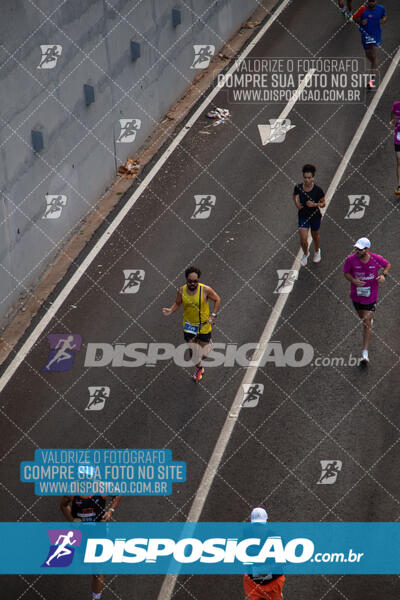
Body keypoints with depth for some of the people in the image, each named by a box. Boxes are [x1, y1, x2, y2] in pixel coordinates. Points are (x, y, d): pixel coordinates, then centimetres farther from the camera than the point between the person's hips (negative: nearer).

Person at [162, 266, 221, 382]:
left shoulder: (205, 290, -21)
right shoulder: (181, 291, -12)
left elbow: (217, 300, -6)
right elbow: (177, 303, 5)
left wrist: (212, 316, -12)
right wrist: (170, 310, -15)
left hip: (204, 325, -2)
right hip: (189, 324, 2)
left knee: (203, 354, 6)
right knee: (193, 350, 6)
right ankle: (199, 369, 36)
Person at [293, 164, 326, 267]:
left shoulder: (317, 190, -23)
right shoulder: (298, 187, -16)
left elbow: (323, 204, -10)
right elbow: (295, 195, 8)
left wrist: (314, 204, -29)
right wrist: (297, 204, -10)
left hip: (315, 216, -1)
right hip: (303, 216, 1)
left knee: (315, 235, 23)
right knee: (303, 240, -3)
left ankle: (317, 251, 55)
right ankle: (305, 254, 31)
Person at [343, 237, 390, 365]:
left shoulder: (377, 259, -18)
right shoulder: (351, 259, -18)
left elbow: (387, 265, 4)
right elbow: (346, 272, -2)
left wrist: (384, 275, -15)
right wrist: (353, 280, -23)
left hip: (371, 296, -3)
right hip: (356, 295, 3)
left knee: (367, 323, -7)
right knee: (362, 317, 26)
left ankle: (365, 353, -5)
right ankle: (370, 317, 66)